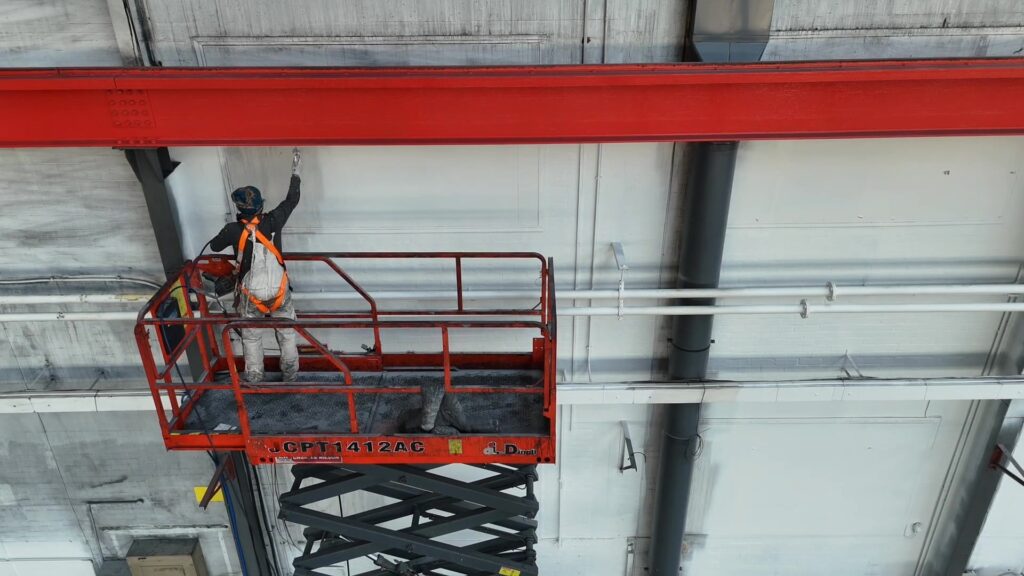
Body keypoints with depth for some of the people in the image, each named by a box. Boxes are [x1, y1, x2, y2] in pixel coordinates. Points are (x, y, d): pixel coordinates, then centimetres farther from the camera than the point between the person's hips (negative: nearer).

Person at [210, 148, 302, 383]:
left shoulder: (234, 230, -18)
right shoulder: (272, 222, -16)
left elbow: (214, 246, 3)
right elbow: (292, 200, 0)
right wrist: (296, 173, 10)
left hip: (251, 296, -1)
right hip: (279, 291, 1)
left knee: (251, 338, 18)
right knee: (286, 332, 18)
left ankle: (254, 378, 31)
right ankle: (290, 374, 31)